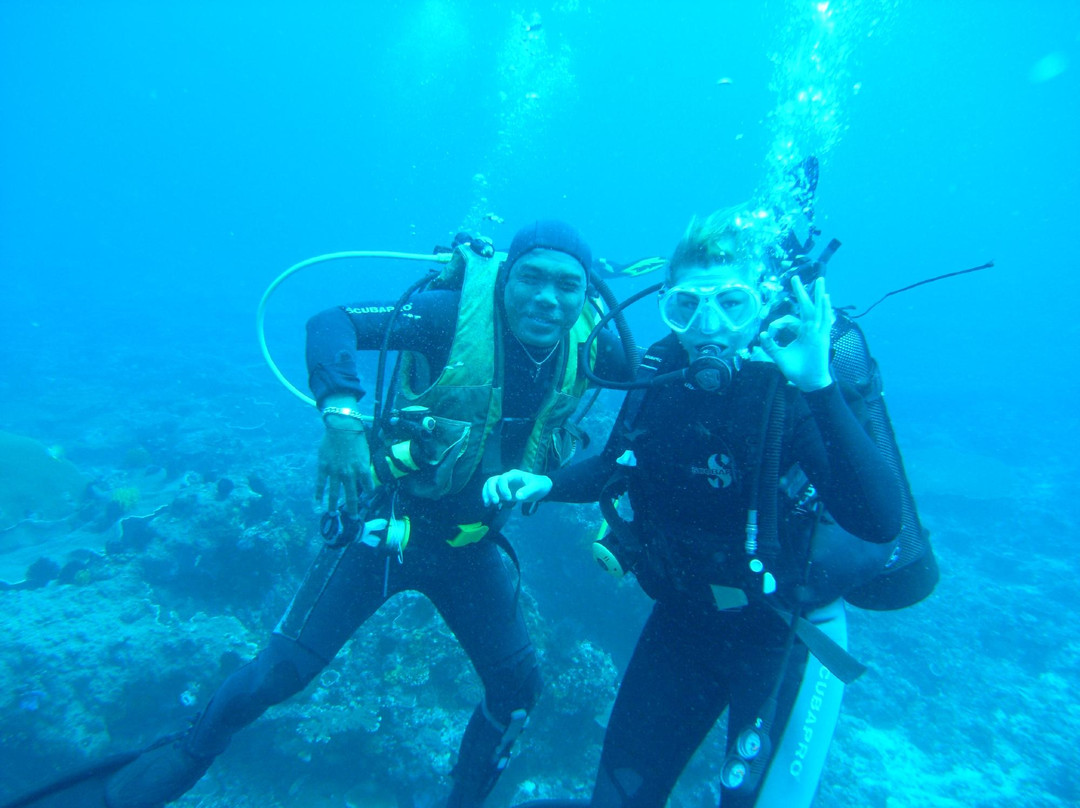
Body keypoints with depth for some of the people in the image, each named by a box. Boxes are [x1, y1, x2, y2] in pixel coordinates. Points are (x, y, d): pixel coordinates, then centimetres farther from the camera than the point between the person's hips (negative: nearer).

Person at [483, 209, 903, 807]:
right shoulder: (662, 373, -9)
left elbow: (879, 524, -35)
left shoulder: (794, 390, -22)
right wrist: (544, 483, -8)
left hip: (787, 632, -4)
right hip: (682, 617, 4)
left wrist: (820, 388, -46)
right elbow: (616, 466, 8)